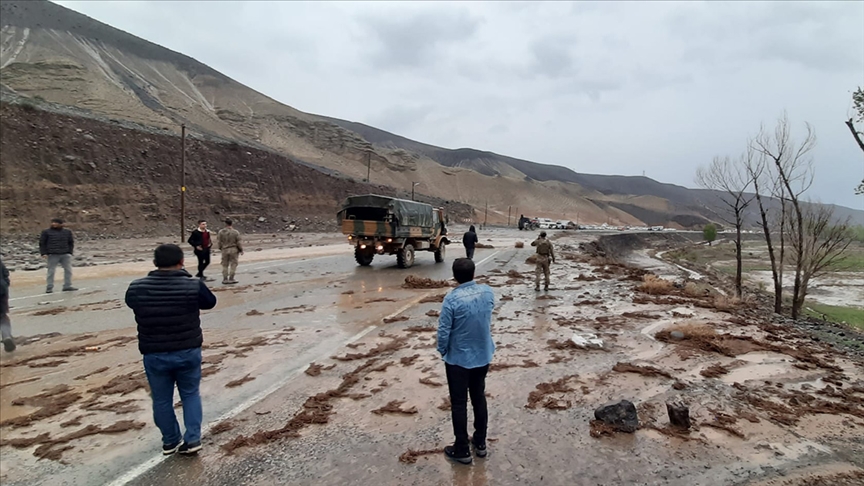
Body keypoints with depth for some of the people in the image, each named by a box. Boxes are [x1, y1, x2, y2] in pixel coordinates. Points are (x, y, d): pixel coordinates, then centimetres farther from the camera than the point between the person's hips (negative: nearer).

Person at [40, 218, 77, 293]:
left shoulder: (67, 232, 11)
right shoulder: (46, 232, 5)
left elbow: (71, 242, 17)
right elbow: (42, 243, 5)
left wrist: (70, 252, 6)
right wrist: (43, 253, -4)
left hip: (65, 255, 3)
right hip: (52, 255, -3)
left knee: (68, 270, 2)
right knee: (51, 271, -1)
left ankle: (67, 286, 8)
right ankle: (49, 288, 4)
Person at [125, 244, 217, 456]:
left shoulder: (136, 288, -7)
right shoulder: (193, 285, -13)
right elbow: (210, 302, 7)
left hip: (154, 355, 1)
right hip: (188, 352, -1)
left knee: (161, 399, 18)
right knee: (190, 394, 18)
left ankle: (170, 441, 30)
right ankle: (193, 439, 14)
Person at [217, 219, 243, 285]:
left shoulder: (221, 232, -3)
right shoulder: (236, 232, -9)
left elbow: (220, 242, 1)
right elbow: (238, 242, -7)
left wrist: (220, 248, 17)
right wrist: (241, 250, 5)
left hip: (224, 250, 2)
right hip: (233, 249, -2)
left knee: (225, 265, 11)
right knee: (233, 264, 5)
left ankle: (225, 279, 13)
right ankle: (231, 279, 4)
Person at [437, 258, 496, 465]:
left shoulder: (452, 299, -23)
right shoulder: (488, 292, -7)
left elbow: (444, 331, -17)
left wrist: (443, 351, 0)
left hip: (458, 359, -5)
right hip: (483, 356, 5)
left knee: (459, 404, 9)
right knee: (479, 398, 19)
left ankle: (462, 450, 19)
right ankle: (480, 443, 32)